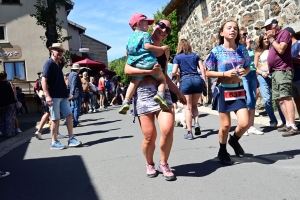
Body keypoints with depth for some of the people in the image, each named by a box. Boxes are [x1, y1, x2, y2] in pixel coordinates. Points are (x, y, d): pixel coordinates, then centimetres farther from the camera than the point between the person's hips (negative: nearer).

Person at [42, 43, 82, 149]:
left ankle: (71, 139, 11)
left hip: (62, 96, 8)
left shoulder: (59, 64, 16)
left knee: (69, 115, 5)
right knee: (56, 119, -2)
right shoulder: (49, 63, -9)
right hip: (54, 96, -8)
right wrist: (47, 96, -23)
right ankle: (54, 142, 9)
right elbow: (43, 81, -15)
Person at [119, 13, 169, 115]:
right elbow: (147, 46, -15)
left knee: (133, 83, 10)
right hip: (149, 62, -5)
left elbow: (127, 51, 24)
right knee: (162, 79, 9)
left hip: (137, 65, 5)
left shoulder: (131, 37, 21)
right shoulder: (145, 34, 1)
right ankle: (160, 95, -16)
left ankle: (126, 101, -6)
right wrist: (161, 48, -8)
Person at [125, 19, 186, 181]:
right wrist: (150, 71, -15)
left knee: (168, 129, -16)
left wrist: (178, 93, 23)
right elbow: (127, 70, -6)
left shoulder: (165, 51, 18)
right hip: (144, 92, -3)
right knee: (149, 136, -5)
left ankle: (163, 164, 9)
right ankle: (149, 164, 25)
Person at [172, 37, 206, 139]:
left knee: (188, 107, 3)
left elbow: (174, 72, -3)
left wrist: (171, 74, 18)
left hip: (185, 80, -3)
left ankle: (189, 132, 0)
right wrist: (204, 80, 10)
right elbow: (202, 69, 6)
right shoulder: (195, 55, 14)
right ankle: (196, 123, -4)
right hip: (197, 79, 3)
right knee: (194, 105, 18)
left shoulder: (177, 57, 6)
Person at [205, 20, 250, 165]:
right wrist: (225, 74, -19)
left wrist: (245, 72, -10)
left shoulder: (242, 49, 2)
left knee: (244, 123, -6)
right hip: (223, 91, -3)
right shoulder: (216, 51, -8)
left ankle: (234, 140, 28)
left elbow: (248, 66, 13)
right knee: (226, 125, 4)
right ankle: (222, 151, 28)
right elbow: (208, 73, -6)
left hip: (239, 90, 3)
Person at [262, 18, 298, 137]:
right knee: (279, 99, 7)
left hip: (283, 70, -10)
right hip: (275, 72, 10)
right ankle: (288, 124, 10)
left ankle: (293, 126, -23)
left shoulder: (284, 33, -3)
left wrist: (271, 39, -6)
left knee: (286, 97, -18)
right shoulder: (274, 38, 23)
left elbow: (281, 49, -18)